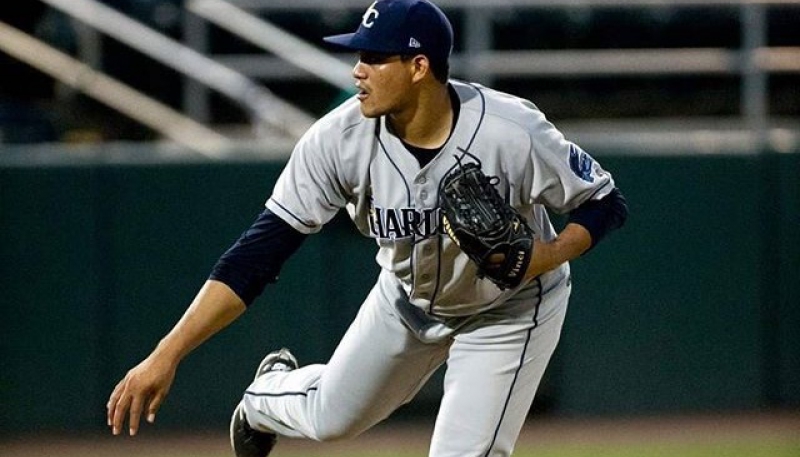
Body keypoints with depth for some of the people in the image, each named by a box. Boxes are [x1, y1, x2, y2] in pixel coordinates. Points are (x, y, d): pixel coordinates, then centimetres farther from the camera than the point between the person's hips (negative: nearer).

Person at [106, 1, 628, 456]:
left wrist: (546, 257, -38)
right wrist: (167, 355, -34)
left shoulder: (514, 132, -34)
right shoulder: (340, 138, -27)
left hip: (508, 314, -3)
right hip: (407, 299, 3)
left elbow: (605, 202, -17)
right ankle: (273, 392, 51)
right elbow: (257, 255, -27)